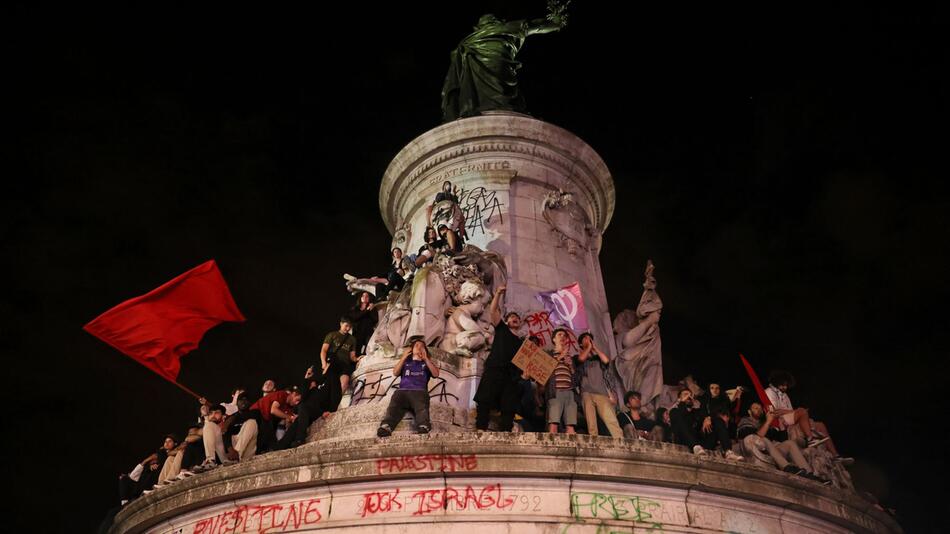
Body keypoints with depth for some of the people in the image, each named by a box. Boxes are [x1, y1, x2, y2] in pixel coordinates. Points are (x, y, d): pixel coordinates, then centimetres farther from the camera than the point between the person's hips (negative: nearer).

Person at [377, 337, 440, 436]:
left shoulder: (427, 363, 31)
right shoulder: (405, 362, 35)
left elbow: (436, 374, 11)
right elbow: (395, 373, 16)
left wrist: (425, 358, 7)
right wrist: (404, 357, 12)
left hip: (419, 391, -1)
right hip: (402, 391, 1)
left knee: (422, 408, -37)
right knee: (394, 407, -34)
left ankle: (423, 426, -65)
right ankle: (386, 427, -59)